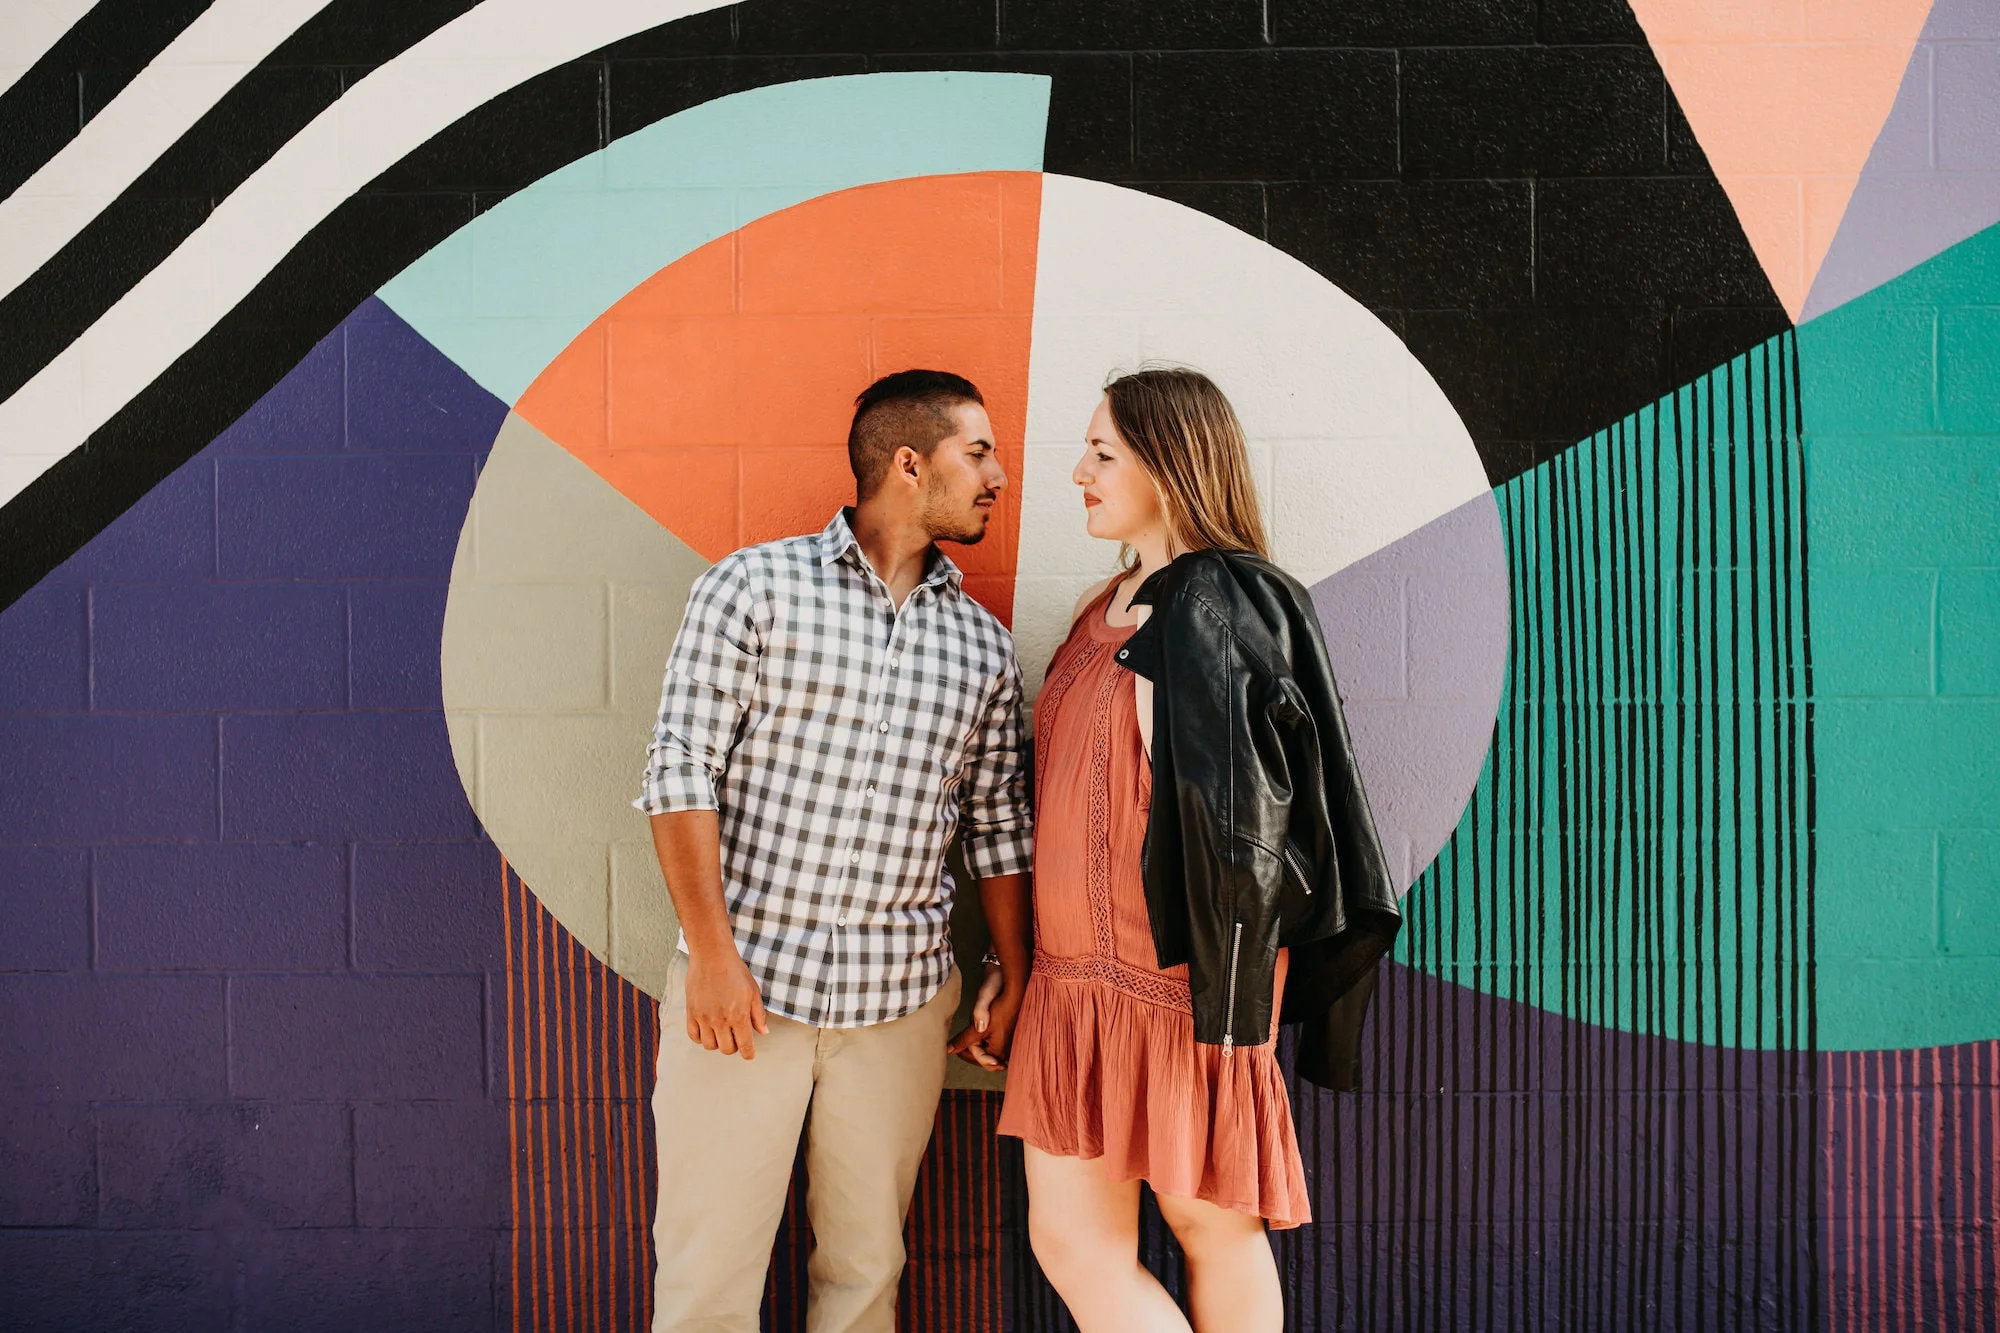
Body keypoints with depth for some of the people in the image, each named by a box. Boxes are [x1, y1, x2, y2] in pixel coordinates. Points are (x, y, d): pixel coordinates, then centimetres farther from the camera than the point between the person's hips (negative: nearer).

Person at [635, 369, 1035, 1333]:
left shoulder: (984, 648, 10)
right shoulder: (753, 587, -2)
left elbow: (999, 828, 14)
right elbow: (680, 770, -7)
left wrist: (1015, 984, 12)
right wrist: (711, 952, -12)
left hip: (899, 1001, 4)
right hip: (742, 985, -3)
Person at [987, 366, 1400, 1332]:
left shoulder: (1220, 607, -12)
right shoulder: (1108, 609, 13)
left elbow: (1241, 813, -17)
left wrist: (1225, 994, -17)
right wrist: (1020, 956, 17)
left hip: (1176, 971, -8)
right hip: (1078, 973, 8)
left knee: (1211, 1226, 7)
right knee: (1069, 1237, 11)